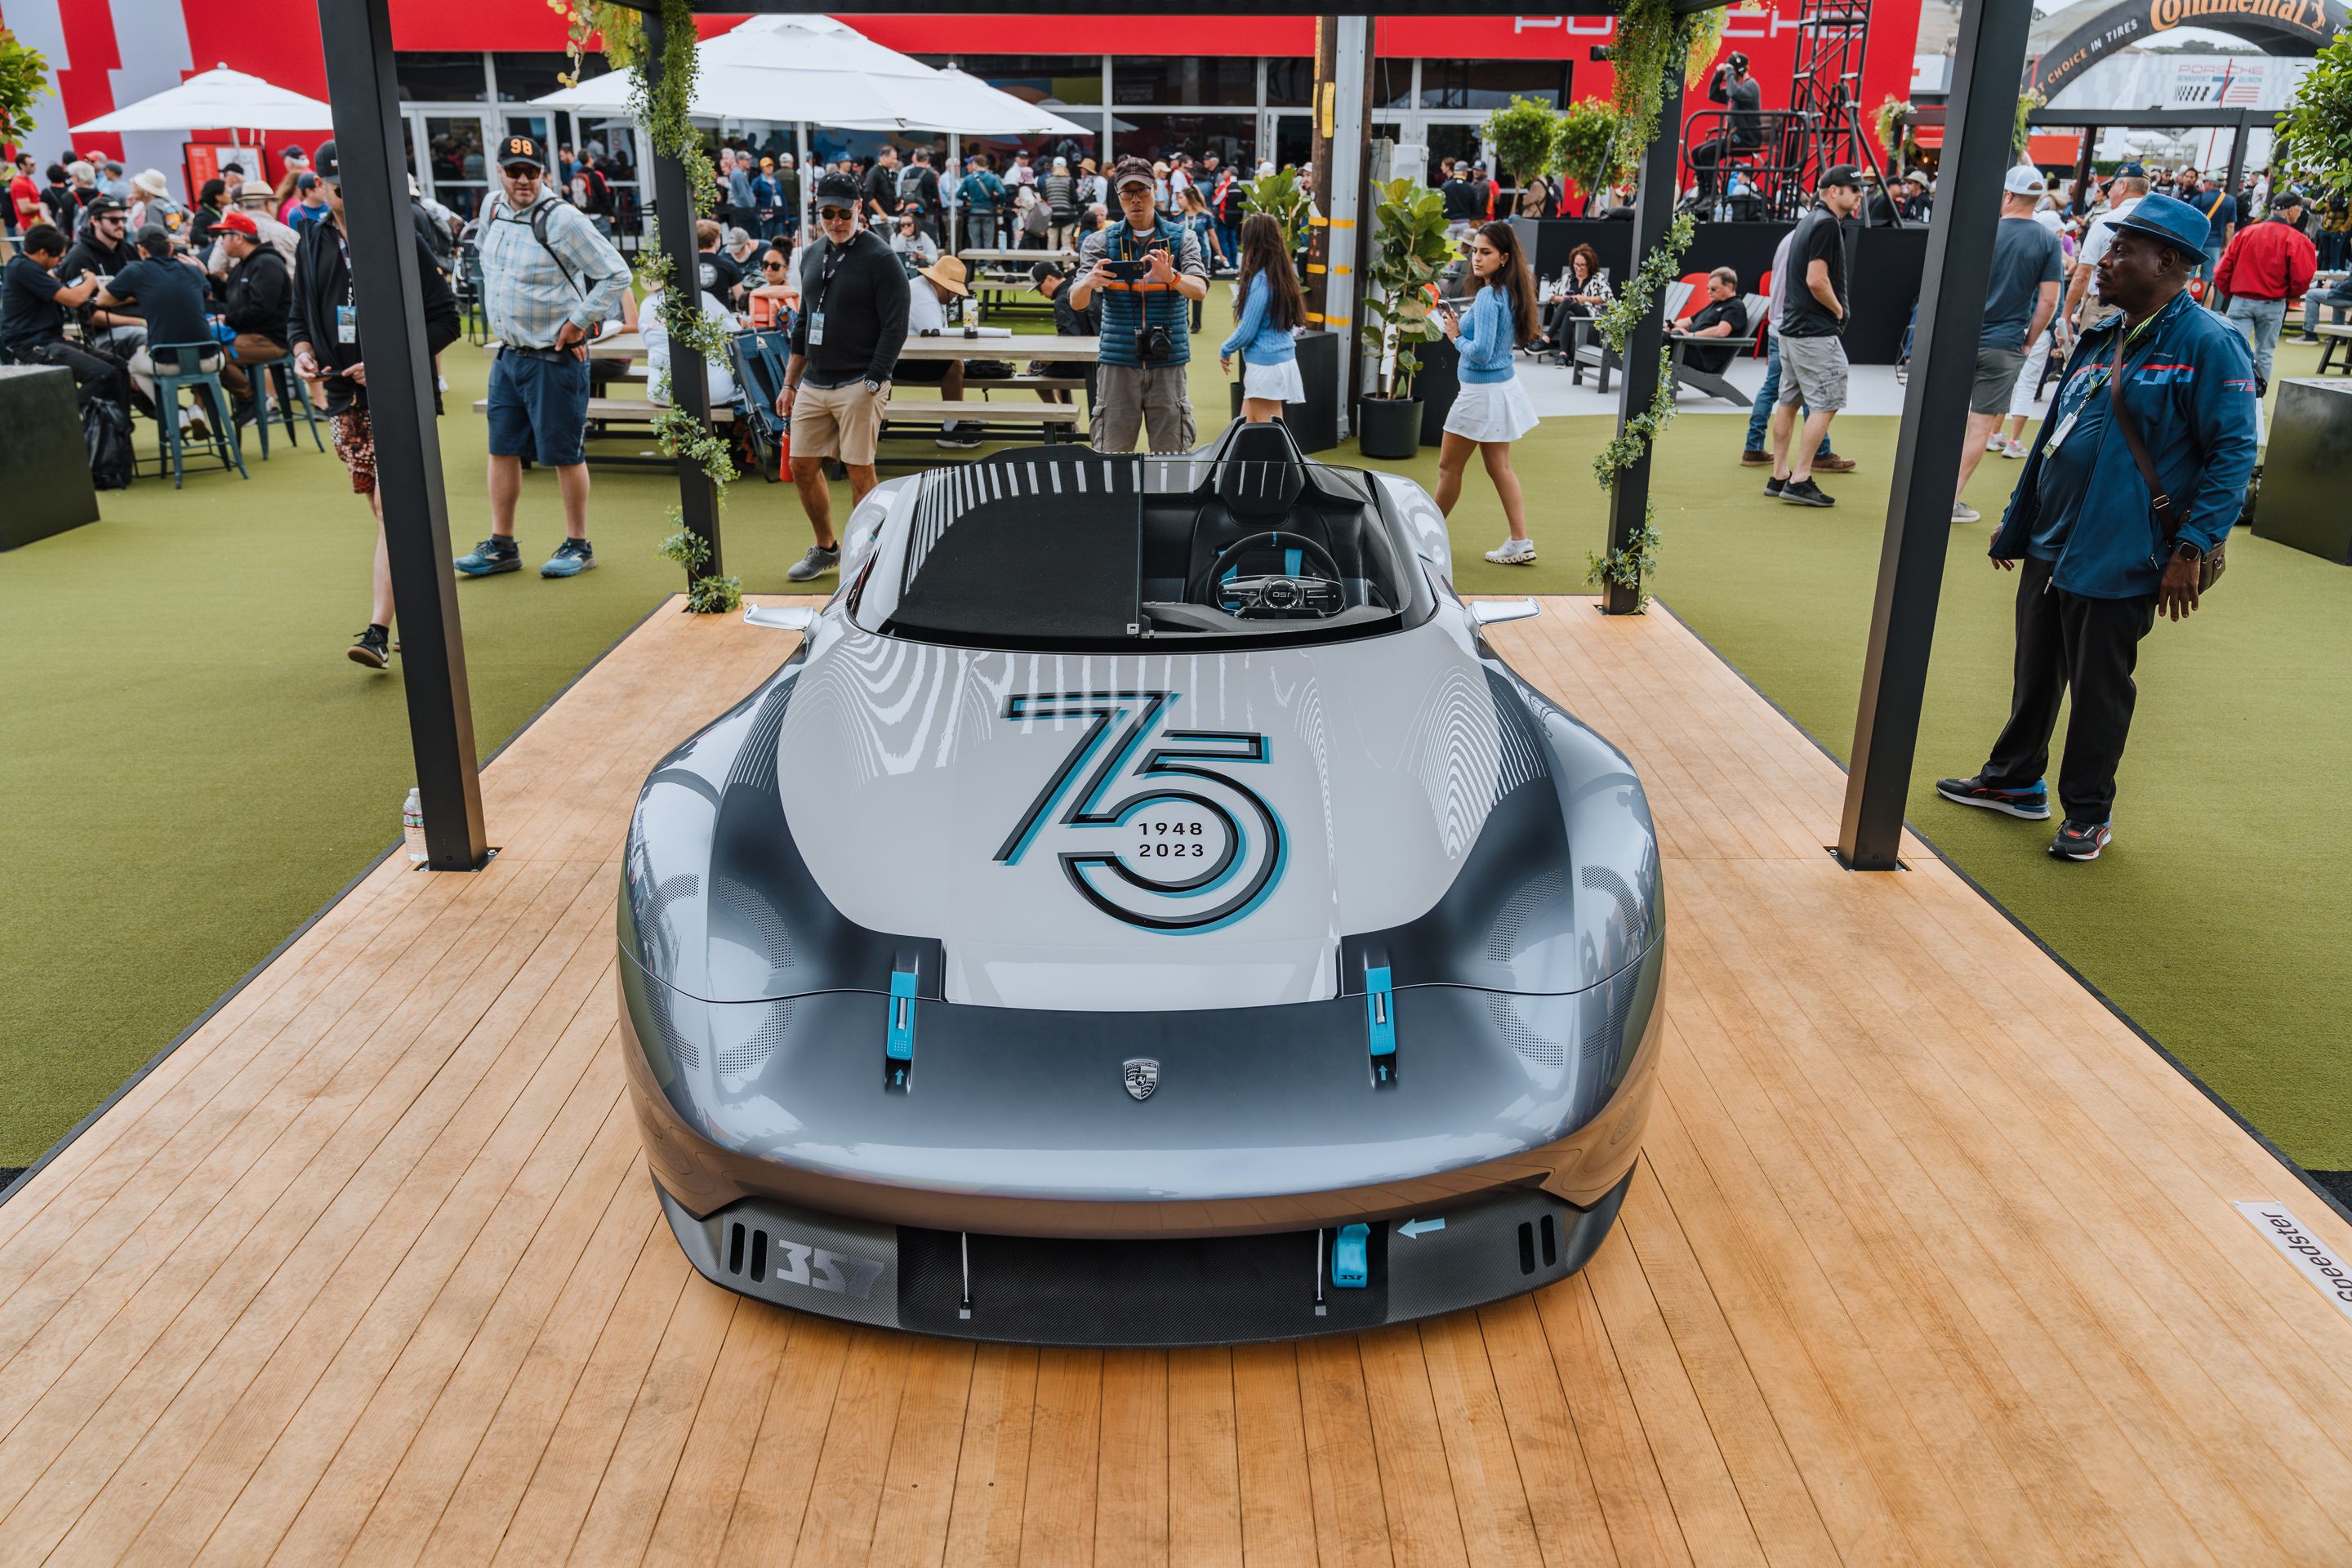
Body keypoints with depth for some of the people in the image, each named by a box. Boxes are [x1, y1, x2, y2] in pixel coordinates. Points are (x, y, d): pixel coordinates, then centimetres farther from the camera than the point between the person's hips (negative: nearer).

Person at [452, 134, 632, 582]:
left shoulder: (561, 218, -15)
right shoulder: (491, 208, 8)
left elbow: (616, 274, -15)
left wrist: (578, 322, -13)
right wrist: (499, 318, 20)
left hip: (555, 357, -7)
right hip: (507, 355, 7)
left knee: (564, 453, -1)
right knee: (502, 449, 9)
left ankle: (578, 546, 12)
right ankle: (502, 546, 17)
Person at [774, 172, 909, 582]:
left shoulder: (881, 259, -8)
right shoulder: (811, 256, 14)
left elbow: (895, 329, -12)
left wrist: (871, 386, -16)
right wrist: (790, 383, 18)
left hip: (858, 386, -7)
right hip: (812, 385, 7)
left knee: (859, 472, -4)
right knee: (802, 467, 9)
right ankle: (825, 549, 26)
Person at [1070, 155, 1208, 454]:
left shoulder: (1182, 239, 6)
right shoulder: (1100, 242, 6)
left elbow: (1199, 290, -11)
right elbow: (1076, 302, -5)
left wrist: (1171, 278, -34)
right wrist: (1088, 283, -30)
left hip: (1168, 364, 0)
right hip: (1118, 364, 0)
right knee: (1110, 455, -1)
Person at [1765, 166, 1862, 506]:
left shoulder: (1807, 222, 16)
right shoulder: (1827, 224, -14)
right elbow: (1816, 280, -22)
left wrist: (1833, 307, 14)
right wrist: (1838, 309, -7)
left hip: (1791, 326, 10)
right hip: (1817, 331, -10)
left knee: (1789, 401, 12)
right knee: (1827, 403, -7)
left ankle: (1779, 476, 16)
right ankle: (1800, 480, -8)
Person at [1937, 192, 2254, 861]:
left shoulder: (2208, 343, -12)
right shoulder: (2101, 338, 12)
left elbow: (2233, 451, -15)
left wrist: (2191, 548, -21)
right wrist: (2015, 522, 21)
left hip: (2119, 561, -7)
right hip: (2049, 548, 8)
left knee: (2099, 692, 4)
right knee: (2034, 674, 18)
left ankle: (2089, 813, 19)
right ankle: (2014, 781, 34)